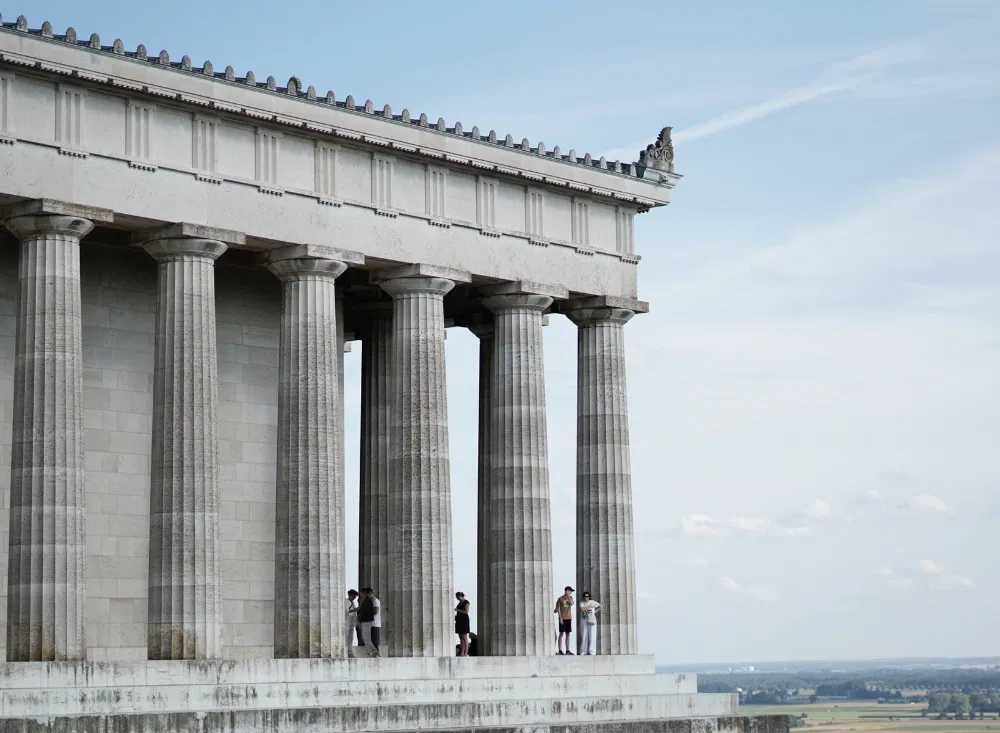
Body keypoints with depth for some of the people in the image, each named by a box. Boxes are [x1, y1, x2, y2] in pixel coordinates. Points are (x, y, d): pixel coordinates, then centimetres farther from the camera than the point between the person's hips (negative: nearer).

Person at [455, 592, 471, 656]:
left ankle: (466, 653, -11)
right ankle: (461, 653, 5)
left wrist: (457, 610, -18)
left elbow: (466, 612, -18)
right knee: (461, 638, 5)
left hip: (464, 620, -9)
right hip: (459, 620, 9)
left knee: (464, 637, -10)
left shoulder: (466, 602, -8)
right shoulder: (459, 603, 18)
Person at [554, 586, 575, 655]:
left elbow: (571, 603, -8)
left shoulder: (570, 597, 12)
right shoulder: (560, 599, -2)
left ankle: (567, 650, 7)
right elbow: (558, 609, -5)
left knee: (568, 634, 5)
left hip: (569, 618, 5)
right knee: (561, 634, -4)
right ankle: (560, 650, -4)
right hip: (562, 619, -5)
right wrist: (560, 618, -13)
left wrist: (568, 596, -9)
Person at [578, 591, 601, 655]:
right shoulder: (582, 602, 4)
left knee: (592, 636, -8)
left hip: (591, 621, -1)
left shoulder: (592, 602, 5)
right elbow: (582, 609, -14)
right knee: (584, 637, 2)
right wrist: (590, 606, -10)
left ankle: (592, 651, -9)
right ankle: (583, 651, 8)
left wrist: (596, 611, 2)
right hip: (583, 622, 1)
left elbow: (600, 606, 15)